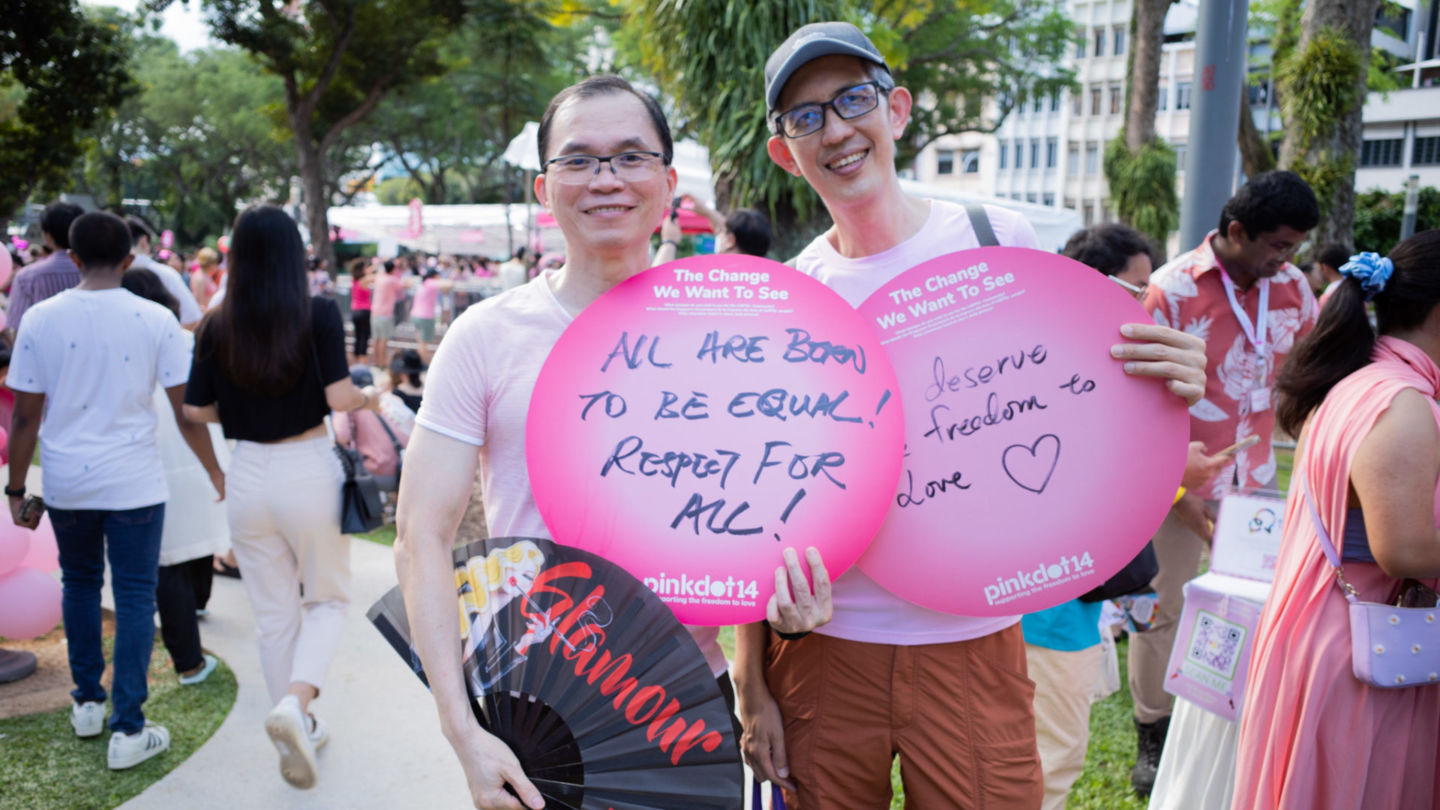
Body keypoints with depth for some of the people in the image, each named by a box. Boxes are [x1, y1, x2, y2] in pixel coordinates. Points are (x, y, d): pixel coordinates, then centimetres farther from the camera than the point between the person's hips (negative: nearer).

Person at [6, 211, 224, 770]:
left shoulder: (41, 319, -3)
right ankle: (128, 731, 6)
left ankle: (88, 704, 32)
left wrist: (16, 489, 10)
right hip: (134, 483, -2)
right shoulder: (155, 320, -8)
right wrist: (217, 475, 6)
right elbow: (187, 413, -5)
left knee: (80, 584, 21)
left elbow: (25, 416, -1)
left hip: (66, 482, 2)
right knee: (134, 597, 5)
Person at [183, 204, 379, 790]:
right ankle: (295, 702, -8)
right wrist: (370, 397, 5)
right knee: (328, 599, 16)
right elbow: (339, 397, -16)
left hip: (247, 475, 3)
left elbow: (196, 410, 3)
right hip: (309, 471, -2)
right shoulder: (319, 314, -10)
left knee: (273, 613, 16)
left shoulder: (216, 327, -2)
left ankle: (297, 734, 27)